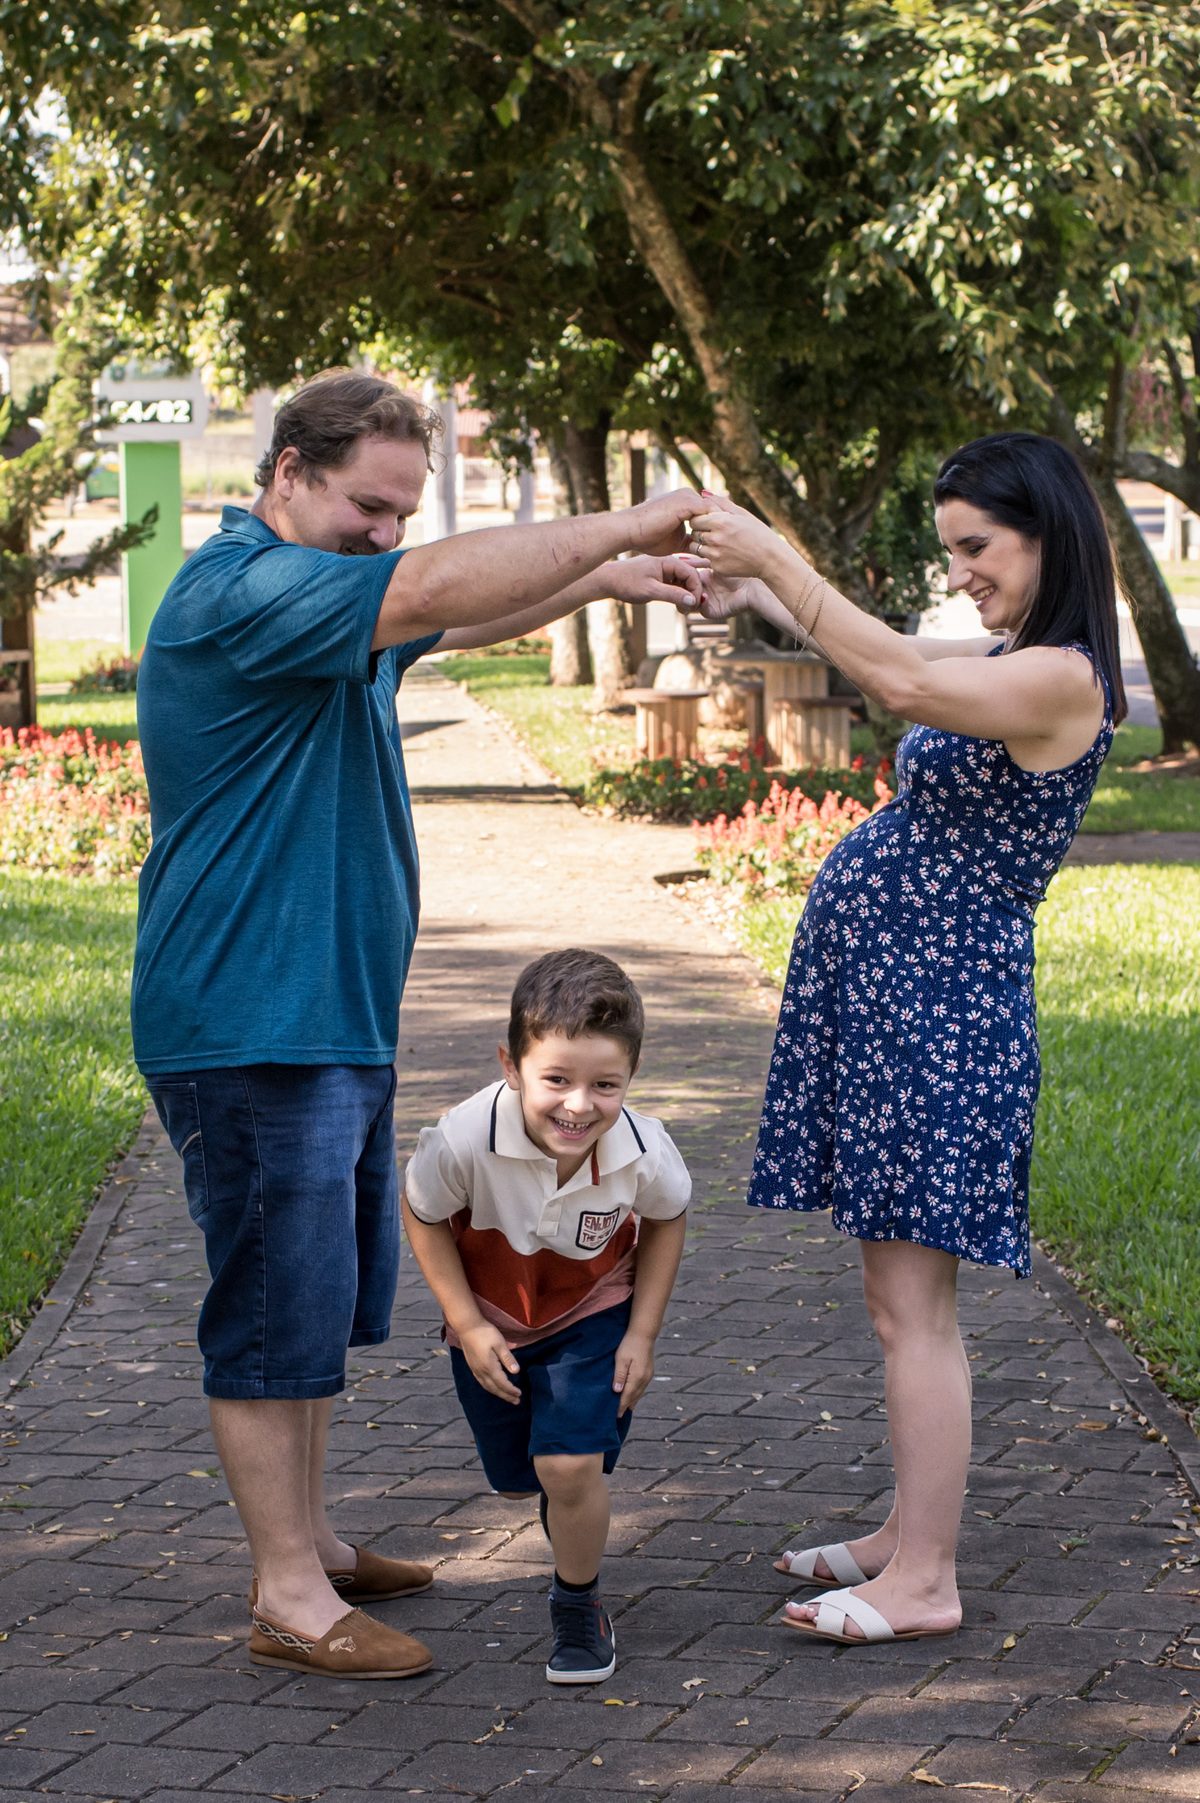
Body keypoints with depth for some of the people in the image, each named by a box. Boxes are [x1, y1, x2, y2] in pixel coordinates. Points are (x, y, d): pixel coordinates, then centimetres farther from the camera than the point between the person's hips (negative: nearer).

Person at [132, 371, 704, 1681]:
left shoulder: (325, 598, 16)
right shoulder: (242, 590, -18)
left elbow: (462, 618, 27)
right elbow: (443, 589, -28)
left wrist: (607, 578, 11)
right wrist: (624, 528, -22)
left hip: (337, 1018, 11)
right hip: (250, 1023, -11)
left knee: (337, 1291, 17)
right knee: (279, 1302, -5)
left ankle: (304, 1538, 28)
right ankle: (289, 1597, 2)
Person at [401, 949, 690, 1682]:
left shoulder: (644, 1153, -32)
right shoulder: (463, 1140, -37)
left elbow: (666, 1220, -7)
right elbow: (423, 1216, -14)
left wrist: (643, 1333, -8)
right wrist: (467, 1326, -15)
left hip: (594, 1318, -1)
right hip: (494, 1324, 1)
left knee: (571, 1464, -19)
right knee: (517, 1479, 19)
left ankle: (580, 1604, 8)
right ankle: (568, 1509, 56)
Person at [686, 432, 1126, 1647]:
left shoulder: (1061, 679, -16)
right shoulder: (1006, 665, 14)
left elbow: (903, 682, -28)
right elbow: (897, 664, 27)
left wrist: (776, 561, -23)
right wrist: (765, 597, 13)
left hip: (938, 1001, -10)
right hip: (885, 989, 10)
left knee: (909, 1301, -7)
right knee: (898, 1292, 15)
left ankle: (924, 1582, -3)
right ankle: (910, 1533, 23)